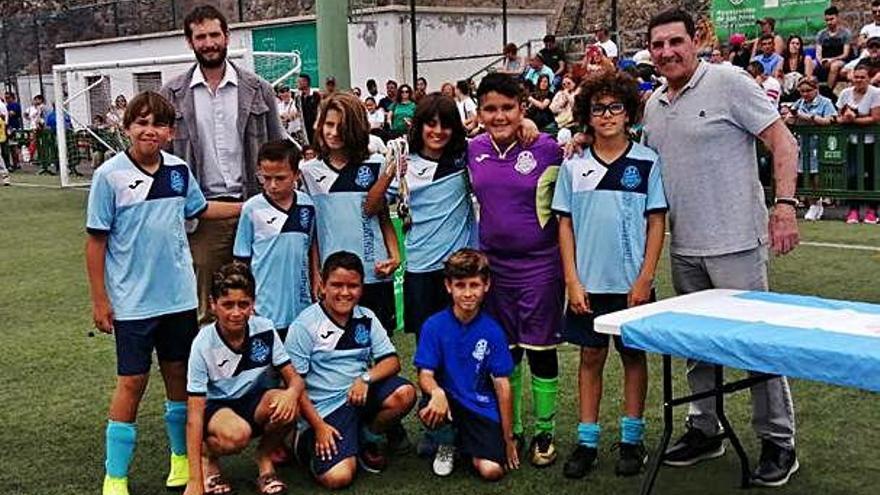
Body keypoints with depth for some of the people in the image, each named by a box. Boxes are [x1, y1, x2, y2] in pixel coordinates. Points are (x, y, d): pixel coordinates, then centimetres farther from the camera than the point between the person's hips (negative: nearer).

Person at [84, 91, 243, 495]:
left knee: (179, 374, 13)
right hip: (132, 302, -4)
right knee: (132, 383, 0)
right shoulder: (110, 175, -11)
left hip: (179, 295, 4)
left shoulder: (179, 170, 2)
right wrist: (100, 300, -7)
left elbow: (200, 209, 20)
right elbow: (96, 240, -7)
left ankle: (181, 456, 30)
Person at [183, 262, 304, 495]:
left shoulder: (265, 330, -15)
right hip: (216, 407, -3)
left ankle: (265, 457, 0)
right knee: (237, 434, -37)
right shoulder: (203, 344, -22)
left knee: (287, 409, -31)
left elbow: (294, 378, -9)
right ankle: (207, 453, 0)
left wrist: (292, 393, -38)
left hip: (255, 401, 3)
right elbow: (194, 413, -23)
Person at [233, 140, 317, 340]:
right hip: (265, 308, -3)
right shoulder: (252, 209, -7)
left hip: (301, 305, 3)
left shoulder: (307, 205, 1)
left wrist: (316, 281, 15)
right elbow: (242, 259, -2)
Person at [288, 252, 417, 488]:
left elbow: (392, 361, 2)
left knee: (405, 394, -25)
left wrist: (366, 378, -19)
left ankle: (366, 439, 3)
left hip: (361, 395, 5)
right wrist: (318, 426, -13)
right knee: (339, 477, -24)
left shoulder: (367, 319, 7)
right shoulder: (304, 325, -7)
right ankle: (310, 443, 10)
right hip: (325, 408, -5)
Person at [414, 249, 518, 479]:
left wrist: (508, 439, 0)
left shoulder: (493, 331, -6)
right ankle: (448, 442, 1)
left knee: (491, 470, -20)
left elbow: (502, 386, -2)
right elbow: (425, 375, -10)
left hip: (482, 407, 0)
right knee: (429, 413, -35)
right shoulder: (434, 326, -8)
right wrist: (437, 392, -36)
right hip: (448, 401, 0)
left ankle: (466, 442, 15)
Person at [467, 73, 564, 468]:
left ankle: (544, 433, 20)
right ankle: (510, 430, 27)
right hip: (492, 262, 4)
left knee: (541, 349, 5)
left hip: (540, 263, -4)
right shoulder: (474, 150, 1)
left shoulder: (547, 149, -10)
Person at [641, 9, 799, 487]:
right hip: (683, 248, 7)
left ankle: (778, 441, 14)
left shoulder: (729, 83, -9)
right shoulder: (652, 104, 11)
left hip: (735, 242, -6)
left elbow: (782, 141, -11)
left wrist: (785, 204, -20)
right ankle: (704, 430, 29)